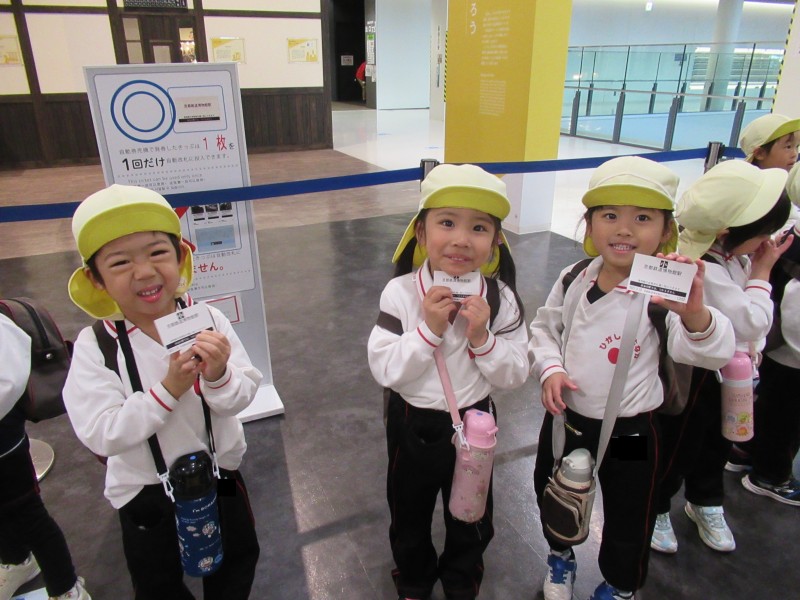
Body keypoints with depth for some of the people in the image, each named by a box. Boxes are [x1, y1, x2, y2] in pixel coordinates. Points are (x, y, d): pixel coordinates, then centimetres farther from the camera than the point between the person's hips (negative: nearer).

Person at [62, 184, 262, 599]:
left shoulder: (208, 320, -17)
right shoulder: (95, 345, -21)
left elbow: (242, 398, -15)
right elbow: (101, 435, -25)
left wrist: (219, 377, -36)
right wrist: (168, 390, -33)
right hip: (145, 488, -1)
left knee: (238, 559, 26)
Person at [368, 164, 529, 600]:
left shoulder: (500, 298, -16)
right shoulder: (400, 293, -21)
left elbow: (514, 376, -12)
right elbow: (384, 370, -21)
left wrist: (482, 337, -28)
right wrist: (429, 329, -31)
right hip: (413, 425, 0)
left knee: (471, 516, 25)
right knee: (409, 514, 25)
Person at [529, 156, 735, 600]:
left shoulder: (666, 292, -23)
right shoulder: (574, 278, -8)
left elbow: (713, 351, -37)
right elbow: (543, 326, 5)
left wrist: (694, 313, -58)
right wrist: (549, 368, -12)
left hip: (629, 430, -4)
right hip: (566, 417, 4)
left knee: (628, 520, 19)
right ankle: (560, 555, 58)